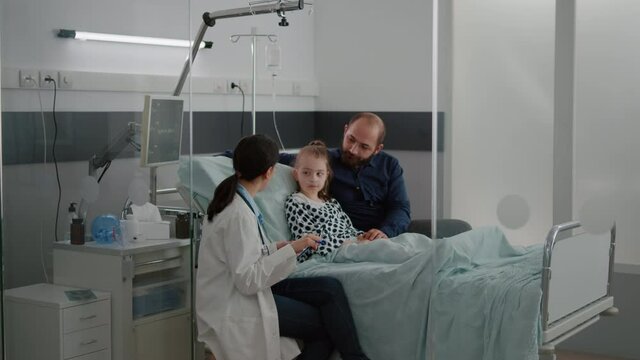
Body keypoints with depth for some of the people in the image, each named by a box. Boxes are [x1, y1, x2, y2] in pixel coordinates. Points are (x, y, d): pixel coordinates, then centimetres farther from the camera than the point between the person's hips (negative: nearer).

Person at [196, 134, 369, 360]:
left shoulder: (235, 199, 5)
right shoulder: (239, 213, -23)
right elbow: (248, 280, -25)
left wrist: (278, 247, 5)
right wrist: (290, 250, -21)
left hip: (241, 292, 8)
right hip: (236, 308, -8)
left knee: (330, 288, -4)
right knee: (327, 324, -6)